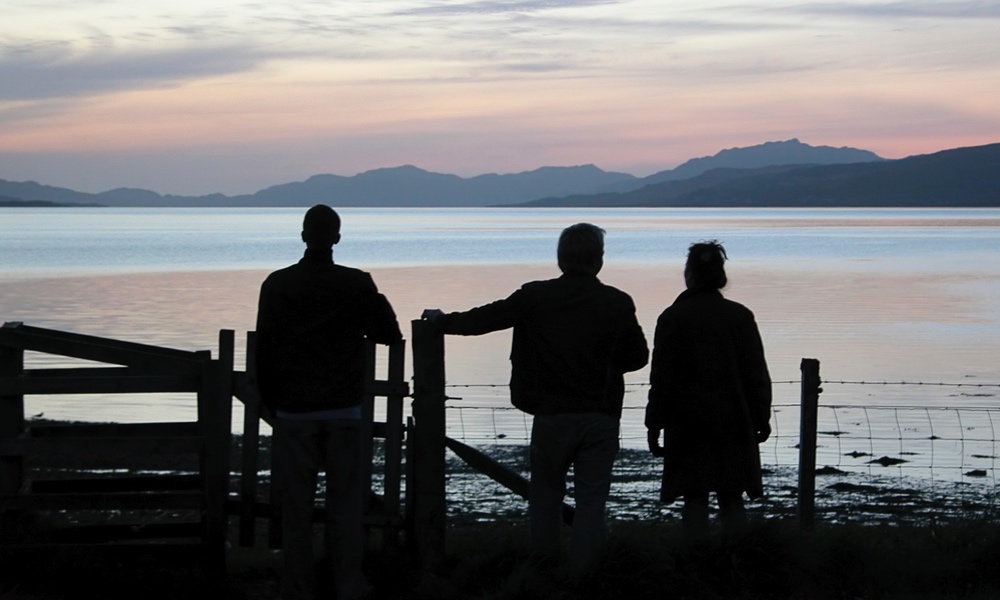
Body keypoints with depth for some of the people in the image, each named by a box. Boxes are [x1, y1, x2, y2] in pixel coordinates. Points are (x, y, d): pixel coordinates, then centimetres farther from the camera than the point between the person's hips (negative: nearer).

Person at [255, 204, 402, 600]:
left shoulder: (278, 285, -4)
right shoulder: (358, 284, -4)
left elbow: (264, 349, -1)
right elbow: (391, 335, 4)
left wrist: (270, 400, 9)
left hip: (293, 411, 0)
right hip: (344, 411, 0)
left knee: (296, 507, 4)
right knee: (346, 505, 4)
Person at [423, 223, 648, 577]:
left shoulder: (535, 297, -5)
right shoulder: (618, 304, -3)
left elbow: (483, 318, 3)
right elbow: (638, 356, 6)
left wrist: (443, 321, 20)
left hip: (551, 416, 0)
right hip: (601, 417, 0)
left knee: (545, 496, 14)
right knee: (591, 500, 3)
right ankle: (581, 579, -1)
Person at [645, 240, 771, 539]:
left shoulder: (672, 318, -5)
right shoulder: (740, 316, 1)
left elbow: (661, 378, -5)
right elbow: (757, 373, 3)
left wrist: (654, 425, 1)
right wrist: (761, 418, 11)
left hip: (688, 424, -2)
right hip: (733, 422, 2)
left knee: (694, 500, 3)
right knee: (732, 499, 9)